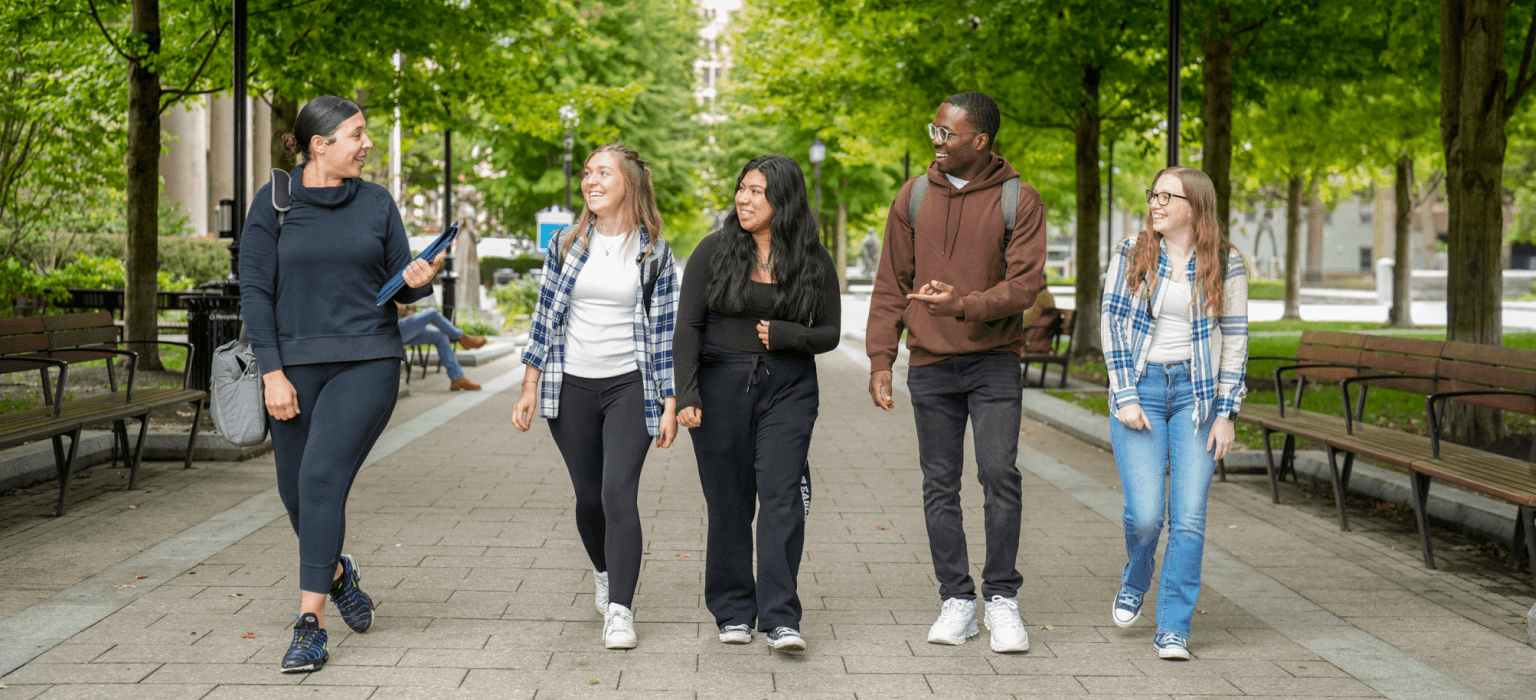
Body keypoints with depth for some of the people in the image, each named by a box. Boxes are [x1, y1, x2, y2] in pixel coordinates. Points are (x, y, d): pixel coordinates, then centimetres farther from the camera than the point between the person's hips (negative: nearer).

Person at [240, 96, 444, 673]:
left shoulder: (377, 203, 6)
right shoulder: (273, 203, 0)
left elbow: (398, 284, 12)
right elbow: (255, 291, -2)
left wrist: (418, 279, -13)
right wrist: (272, 373, -9)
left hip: (366, 361, -1)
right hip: (295, 365, 1)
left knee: (322, 478, -16)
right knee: (297, 493, 9)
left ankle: (310, 626, -13)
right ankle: (336, 572, 41)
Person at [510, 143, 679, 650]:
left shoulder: (653, 251, 0)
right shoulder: (566, 244, 5)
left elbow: (665, 329, 2)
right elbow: (546, 316, 9)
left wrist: (670, 404, -1)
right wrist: (529, 388, 5)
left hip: (630, 385, -2)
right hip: (572, 386, 2)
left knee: (619, 493, -15)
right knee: (588, 495, 10)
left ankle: (619, 611, -12)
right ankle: (605, 572, 39)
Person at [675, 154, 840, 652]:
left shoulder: (813, 260, 2)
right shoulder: (714, 250, 0)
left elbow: (830, 333, 5)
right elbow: (688, 327, -1)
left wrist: (784, 335, -14)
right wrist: (686, 396, -10)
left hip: (788, 390, 0)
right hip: (721, 384, 0)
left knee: (782, 496, -11)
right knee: (729, 503, 5)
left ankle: (780, 619, -11)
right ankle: (733, 613, 17)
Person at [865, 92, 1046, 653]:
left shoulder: (1018, 201, -3)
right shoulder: (913, 197, 5)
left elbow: (1025, 284, -10)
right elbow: (891, 285, 8)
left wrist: (964, 305, -25)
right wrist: (880, 359, 0)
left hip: (994, 361, -3)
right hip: (931, 365, 3)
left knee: (999, 474, -11)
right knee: (940, 485, 5)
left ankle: (1002, 598, 3)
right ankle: (957, 601, 15)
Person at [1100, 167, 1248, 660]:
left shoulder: (1225, 265, 2)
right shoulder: (1130, 255, 3)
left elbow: (1235, 340, 4)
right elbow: (1113, 324, 2)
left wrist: (1225, 413, -1)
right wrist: (1125, 397, -6)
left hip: (1195, 394, 0)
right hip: (1140, 388, 0)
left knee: (1189, 518, -5)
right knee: (1146, 512, -10)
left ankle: (1173, 628, 4)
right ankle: (1134, 582, 23)